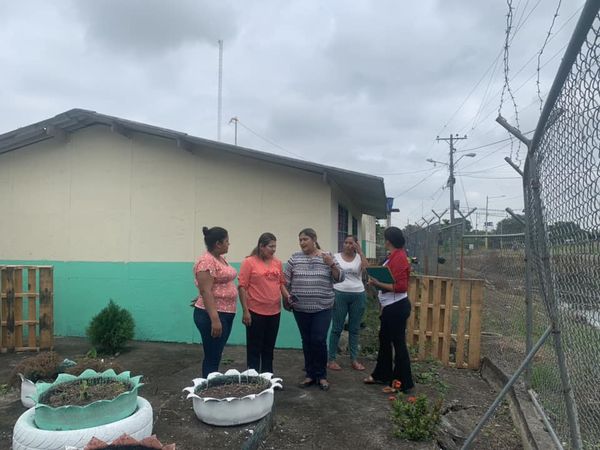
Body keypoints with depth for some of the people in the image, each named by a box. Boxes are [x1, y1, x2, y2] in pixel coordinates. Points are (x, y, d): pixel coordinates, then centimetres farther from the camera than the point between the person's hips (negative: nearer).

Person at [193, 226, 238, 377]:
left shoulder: (220, 259, 13)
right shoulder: (206, 261, -17)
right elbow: (205, 292, -22)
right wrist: (214, 319, -27)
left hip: (226, 314, 10)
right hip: (212, 315, -10)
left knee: (216, 357, 16)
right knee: (212, 358, -2)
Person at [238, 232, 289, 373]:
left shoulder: (278, 263, 7)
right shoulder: (249, 262, -9)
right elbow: (242, 287, -10)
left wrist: (287, 296, -3)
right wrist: (245, 311, -13)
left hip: (274, 311, 5)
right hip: (255, 312, -5)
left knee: (269, 347, 16)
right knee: (254, 348, 5)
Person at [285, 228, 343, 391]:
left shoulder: (327, 257, 0)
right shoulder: (295, 258, 3)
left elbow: (340, 278, -2)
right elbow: (286, 280, 7)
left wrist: (331, 264, -18)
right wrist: (287, 295, -7)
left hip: (322, 307, -2)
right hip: (300, 308, 2)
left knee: (319, 341, -4)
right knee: (307, 341, 9)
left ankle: (322, 375, 13)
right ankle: (310, 374, 22)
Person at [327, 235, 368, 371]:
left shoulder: (359, 258, 4)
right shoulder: (336, 257, 1)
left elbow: (367, 269, -16)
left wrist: (360, 251, -14)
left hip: (358, 295, 2)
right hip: (340, 294, -2)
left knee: (354, 329, 10)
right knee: (337, 328, 2)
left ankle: (354, 359, 19)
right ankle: (331, 359, 10)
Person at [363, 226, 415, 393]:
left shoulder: (399, 258, -20)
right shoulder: (394, 256, 10)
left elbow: (401, 286, -25)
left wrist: (378, 284, -24)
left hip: (397, 307, -11)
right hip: (391, 306, 11)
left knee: (398, 343, -1)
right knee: (384, 339, 19)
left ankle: (404, 383, 11)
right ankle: (382, 375, 33)